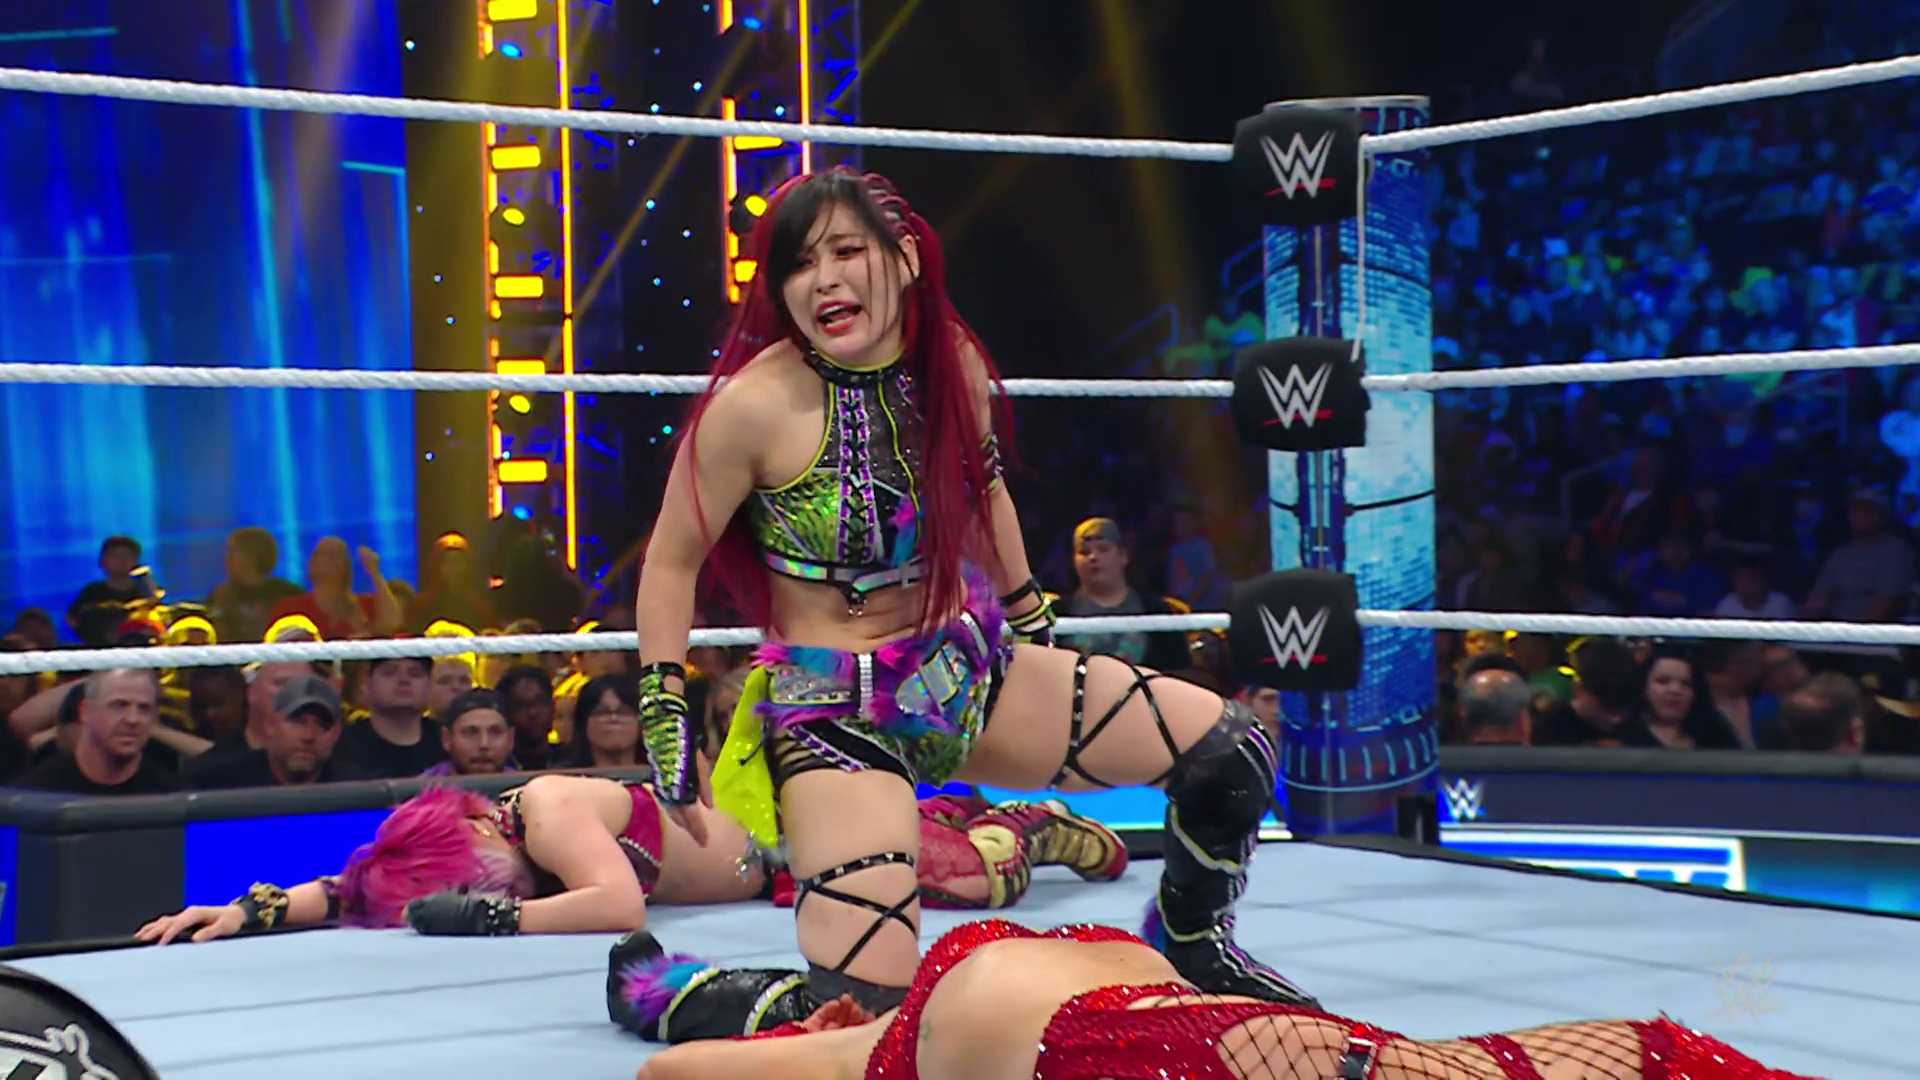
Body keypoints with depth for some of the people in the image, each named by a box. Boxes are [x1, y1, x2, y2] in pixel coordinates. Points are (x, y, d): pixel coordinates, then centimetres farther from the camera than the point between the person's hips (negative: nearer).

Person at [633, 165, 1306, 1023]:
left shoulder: (951, 364, -4)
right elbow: (671, 562, -9)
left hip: (972, 670, 6)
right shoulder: (756, 403, -20)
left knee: (1230, 751, 1)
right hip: (840, 712, -6)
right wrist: (665, 717, -13)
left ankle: (1191, 953, 30)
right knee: (869, 1009, -19)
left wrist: (1035, 628, 25)